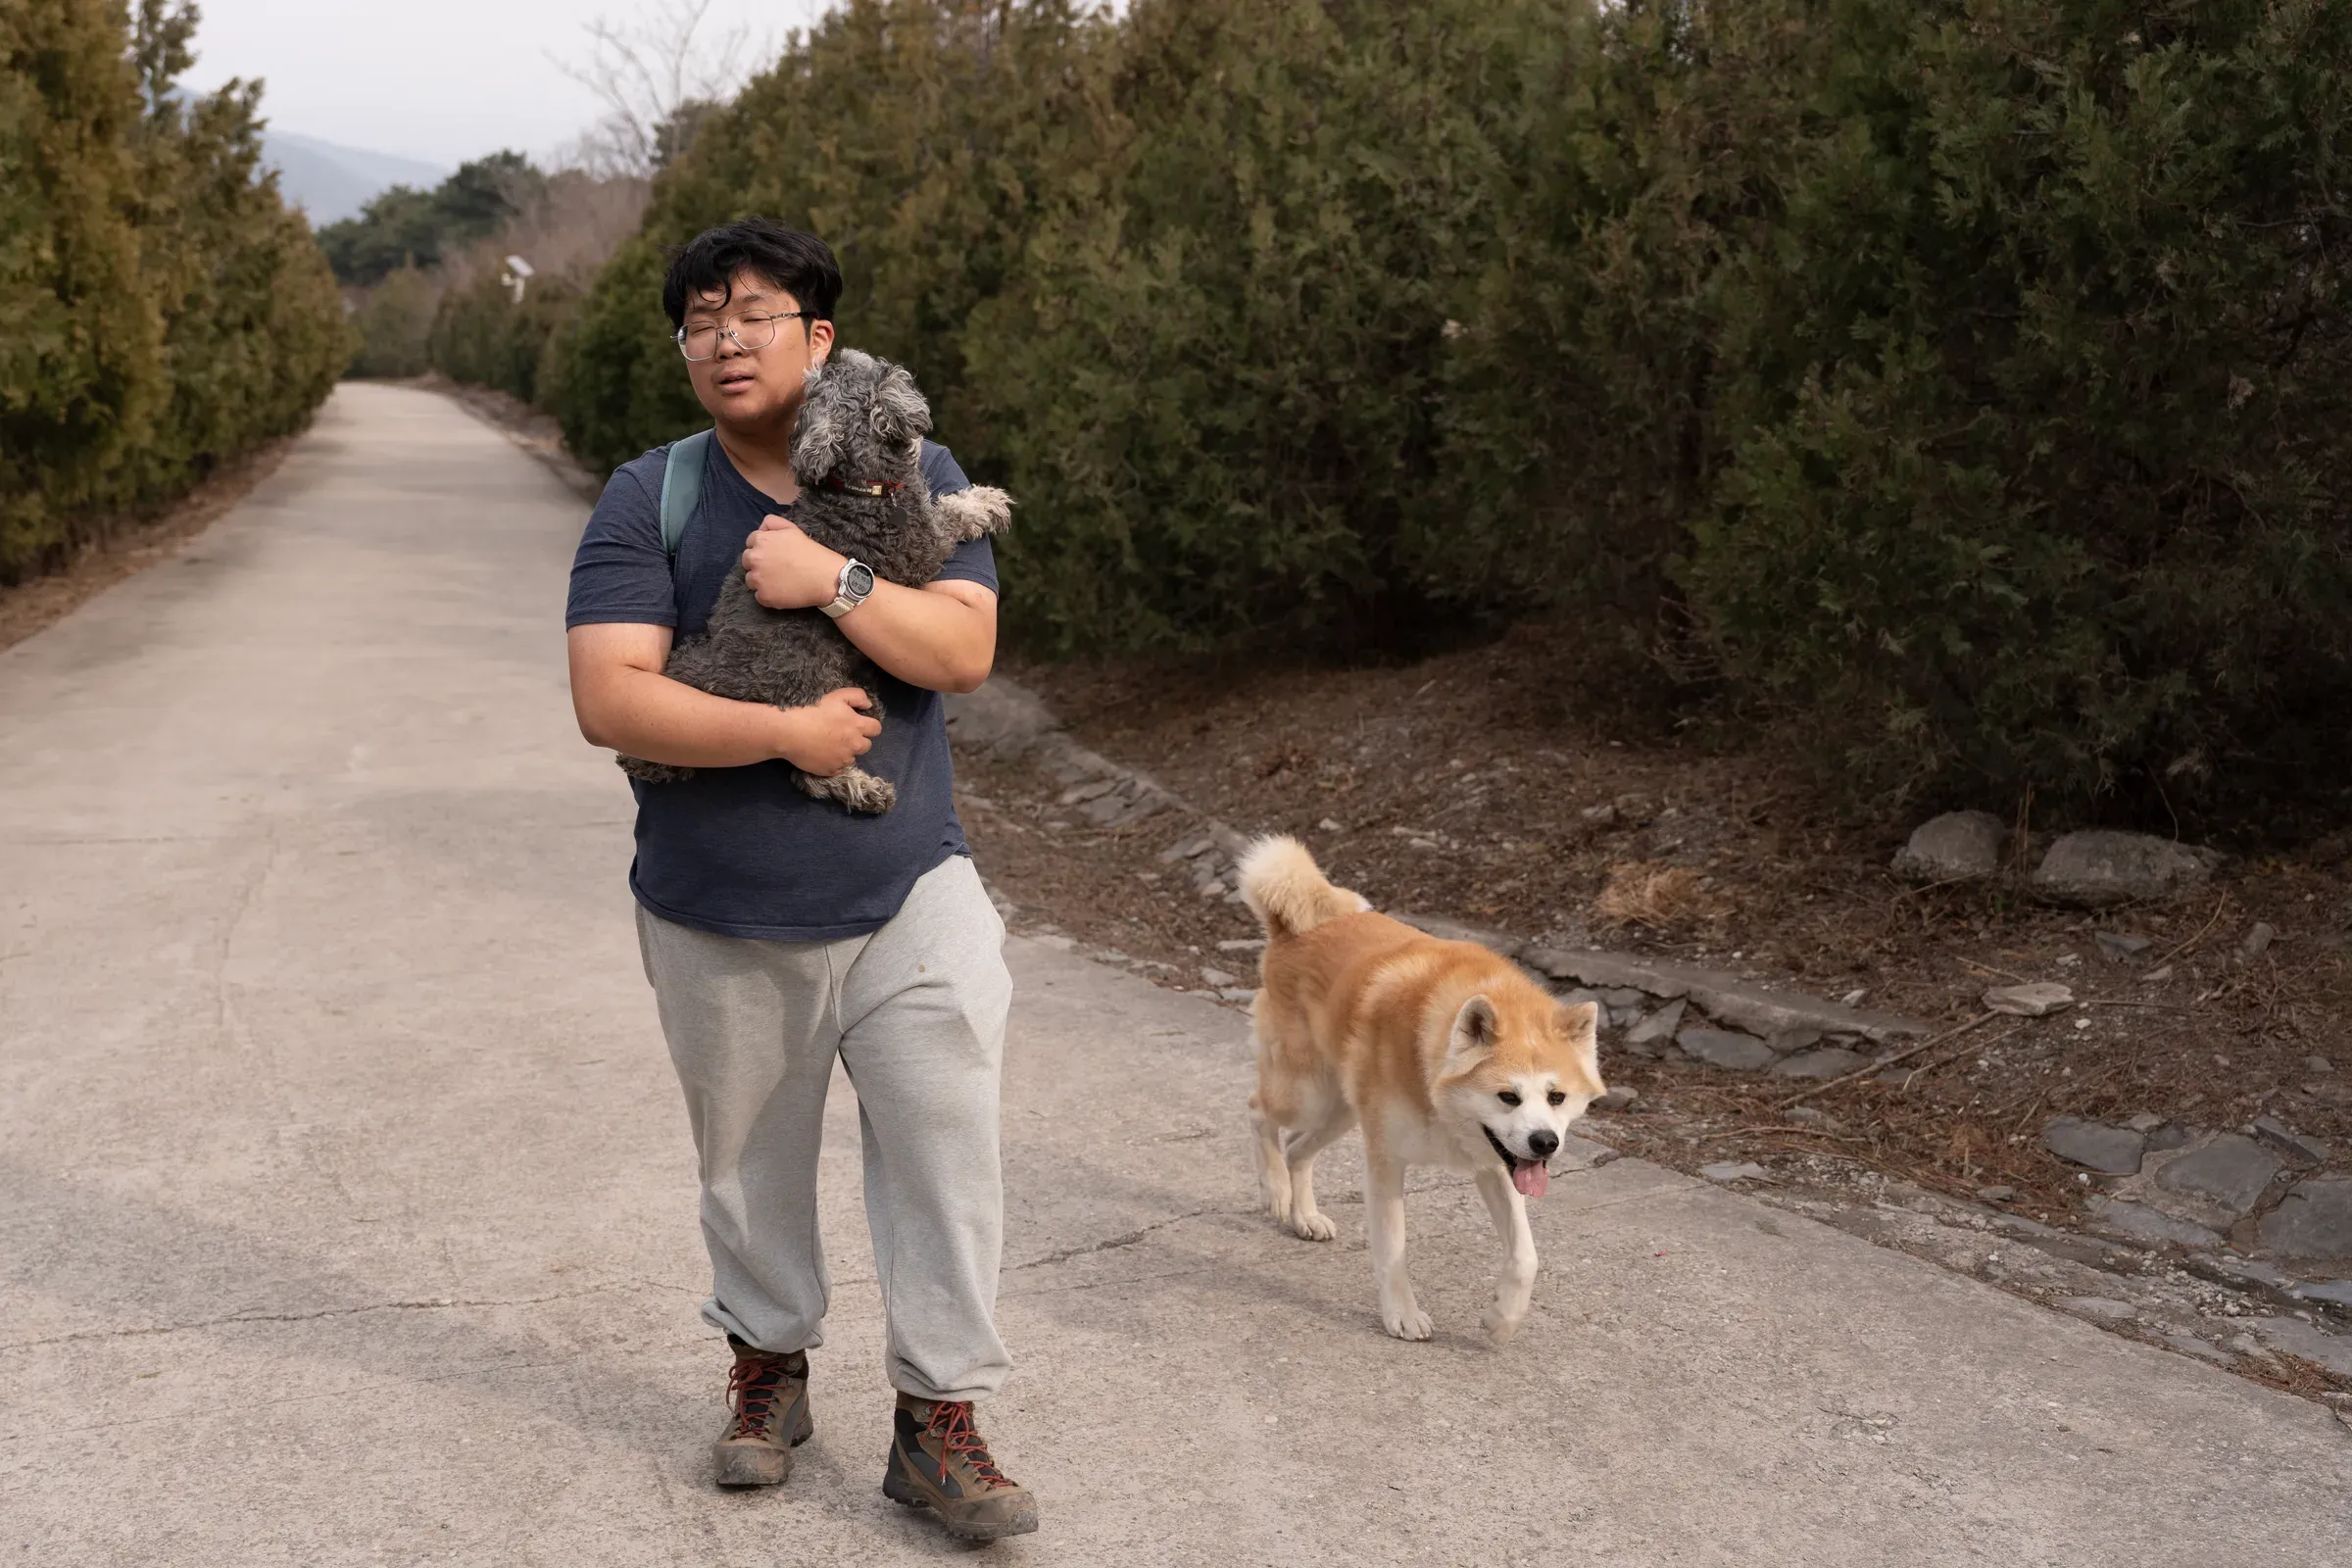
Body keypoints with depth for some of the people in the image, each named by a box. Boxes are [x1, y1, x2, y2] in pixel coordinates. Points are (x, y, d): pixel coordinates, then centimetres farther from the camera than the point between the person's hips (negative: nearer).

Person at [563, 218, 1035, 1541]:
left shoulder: (915, 477, -1)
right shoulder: (650, 500, -6)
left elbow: (964, 650, -12)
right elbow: (611, 699, -16)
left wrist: (830, 578, -24)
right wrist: (787, 731, -21)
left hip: (906, 892, 0)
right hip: (719, 920, 0)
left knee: (946, 1145, -4)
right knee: (751, 1159, 15)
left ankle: (940, 1418, 8)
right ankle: (771, 1361, 38)